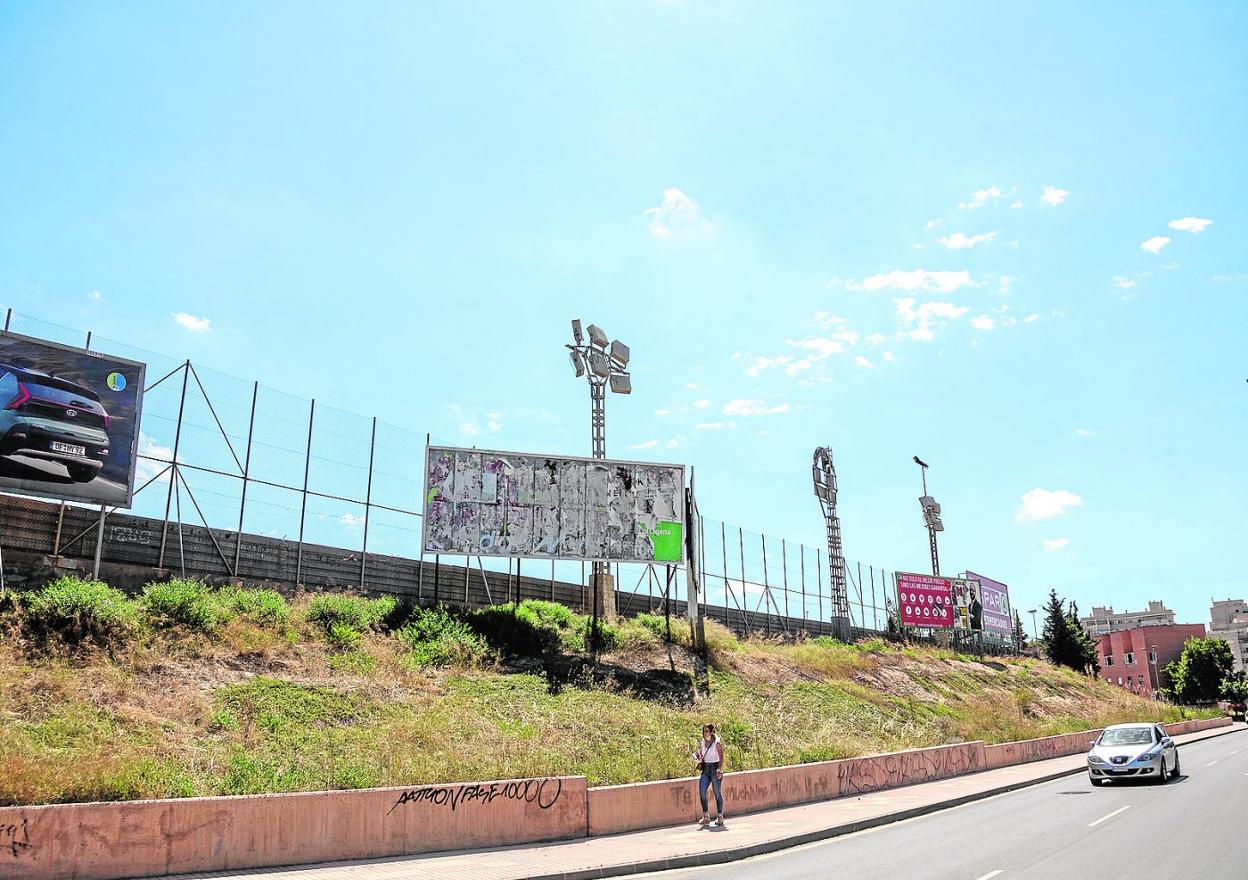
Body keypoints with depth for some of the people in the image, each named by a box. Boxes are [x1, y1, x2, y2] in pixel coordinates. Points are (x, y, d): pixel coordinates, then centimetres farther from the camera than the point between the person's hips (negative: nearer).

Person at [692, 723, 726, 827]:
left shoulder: (717, 743, -9)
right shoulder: (702, 742, 8)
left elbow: (721, 758, -10)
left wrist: (719, 770, -22)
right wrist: (697, 757, -3)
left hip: (715, 768, -5)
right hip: (705, 769, 5)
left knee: (717, 793, -1)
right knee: (702, 792, -4)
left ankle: (720, 817, 11)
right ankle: (706, 816, 5)